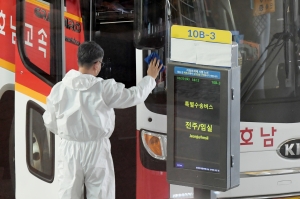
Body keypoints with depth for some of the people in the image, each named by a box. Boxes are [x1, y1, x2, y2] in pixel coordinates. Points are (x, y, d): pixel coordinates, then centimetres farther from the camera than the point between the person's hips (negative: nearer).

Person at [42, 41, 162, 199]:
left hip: (69, 148, 2)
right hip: (96, 149, -2)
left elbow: (50, 122, 3)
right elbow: (134, 95, -3)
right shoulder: (104, 88, -14)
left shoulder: (59, 89, -6)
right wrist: (150, 78, 16)